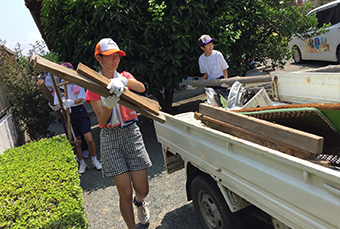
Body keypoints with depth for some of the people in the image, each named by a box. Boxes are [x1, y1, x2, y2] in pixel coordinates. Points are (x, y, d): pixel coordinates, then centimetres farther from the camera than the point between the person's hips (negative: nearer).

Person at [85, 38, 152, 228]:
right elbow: (102, 121, -7)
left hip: (132, 133, 2)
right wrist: (109, 104, -26)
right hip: (110, 137, -2)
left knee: (142, 190, 4)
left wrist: (123, 81, -35)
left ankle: (139, 202, 41)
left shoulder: (125, 76, 7)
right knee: (125, 193, -3)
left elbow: (141, 88, -17)